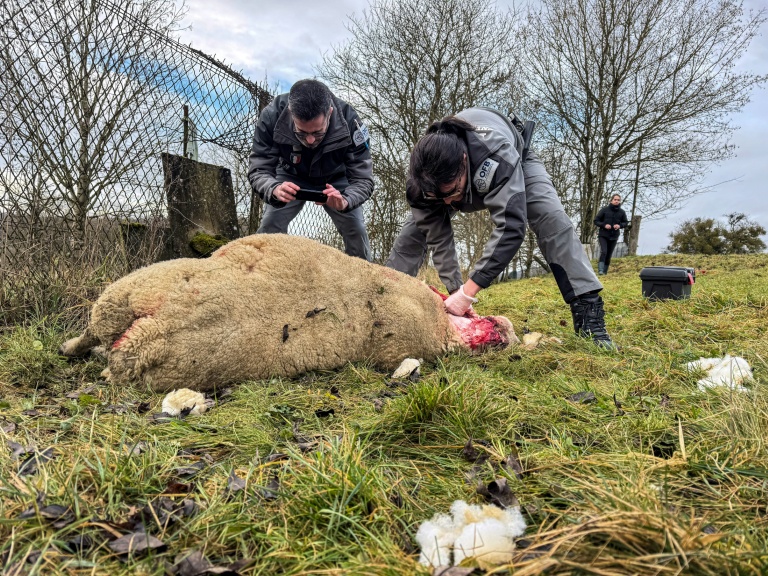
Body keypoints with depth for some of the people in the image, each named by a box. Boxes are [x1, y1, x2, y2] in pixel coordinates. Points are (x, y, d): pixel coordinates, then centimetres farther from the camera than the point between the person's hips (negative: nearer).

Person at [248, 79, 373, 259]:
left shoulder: (349, 121, -35)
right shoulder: (271, 116, -34)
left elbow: (362, 179, -33)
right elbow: (258, 170, -30)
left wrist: (345, 201, -56)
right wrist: (275, 189, -54)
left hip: (335, 179, 0)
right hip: (291, 177, 1)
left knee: (356, 230, -13)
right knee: (269, 226, -15)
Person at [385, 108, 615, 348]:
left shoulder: (499, 155, -49)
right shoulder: (423, 175, -36)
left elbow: (510, 226, -53)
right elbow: (437, 236, -30)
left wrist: (468, 291, -55)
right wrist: (455, 291, -34)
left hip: (517, 161, -3)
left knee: (551, 216, -29)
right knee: (415, 226, -11)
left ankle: (587, 310, -28)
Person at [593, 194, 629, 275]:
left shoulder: (622, 212, 3)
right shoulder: (604, 209, -4)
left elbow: (626, 222, 14)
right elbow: (596, 221, -1)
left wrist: (620, 225, -8)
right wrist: (604, 225, -17)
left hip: (614, 237, 3)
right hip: (603, 235, -3)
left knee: (608, 255, 7)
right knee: (603, 252, -20)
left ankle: (605, 271, 16)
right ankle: (600, 270, -19)